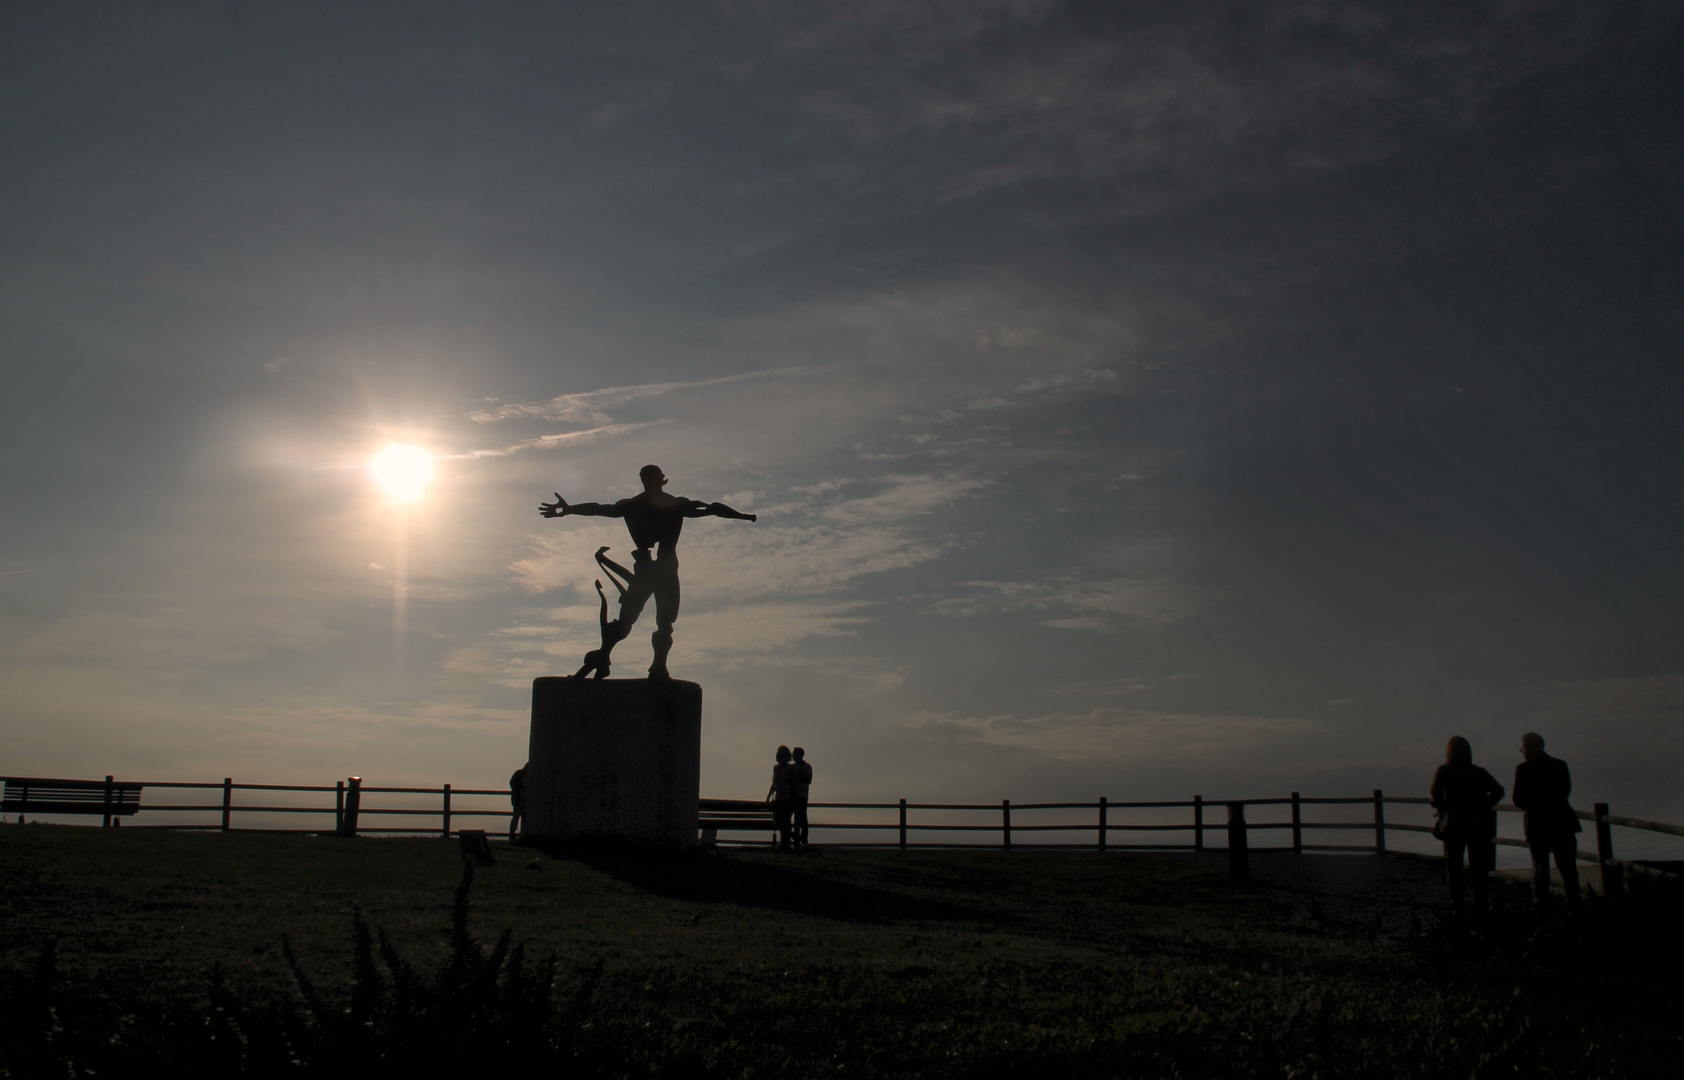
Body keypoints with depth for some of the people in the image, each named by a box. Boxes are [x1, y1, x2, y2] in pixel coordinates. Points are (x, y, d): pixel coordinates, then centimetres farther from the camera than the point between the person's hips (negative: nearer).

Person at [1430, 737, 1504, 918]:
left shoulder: (1444, 771, 1)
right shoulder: (1479, 772, 10)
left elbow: (1436, 789, -16)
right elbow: (1498, 790, 1)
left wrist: (1441, 807, -2)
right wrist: (1484, 806, 10)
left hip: (1455, 824, -2)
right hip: (1480, 825, 2)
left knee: (1454, 864, 10)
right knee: (1478, 866, 11)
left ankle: (1457, 904, 6)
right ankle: (1479, 904, 9)